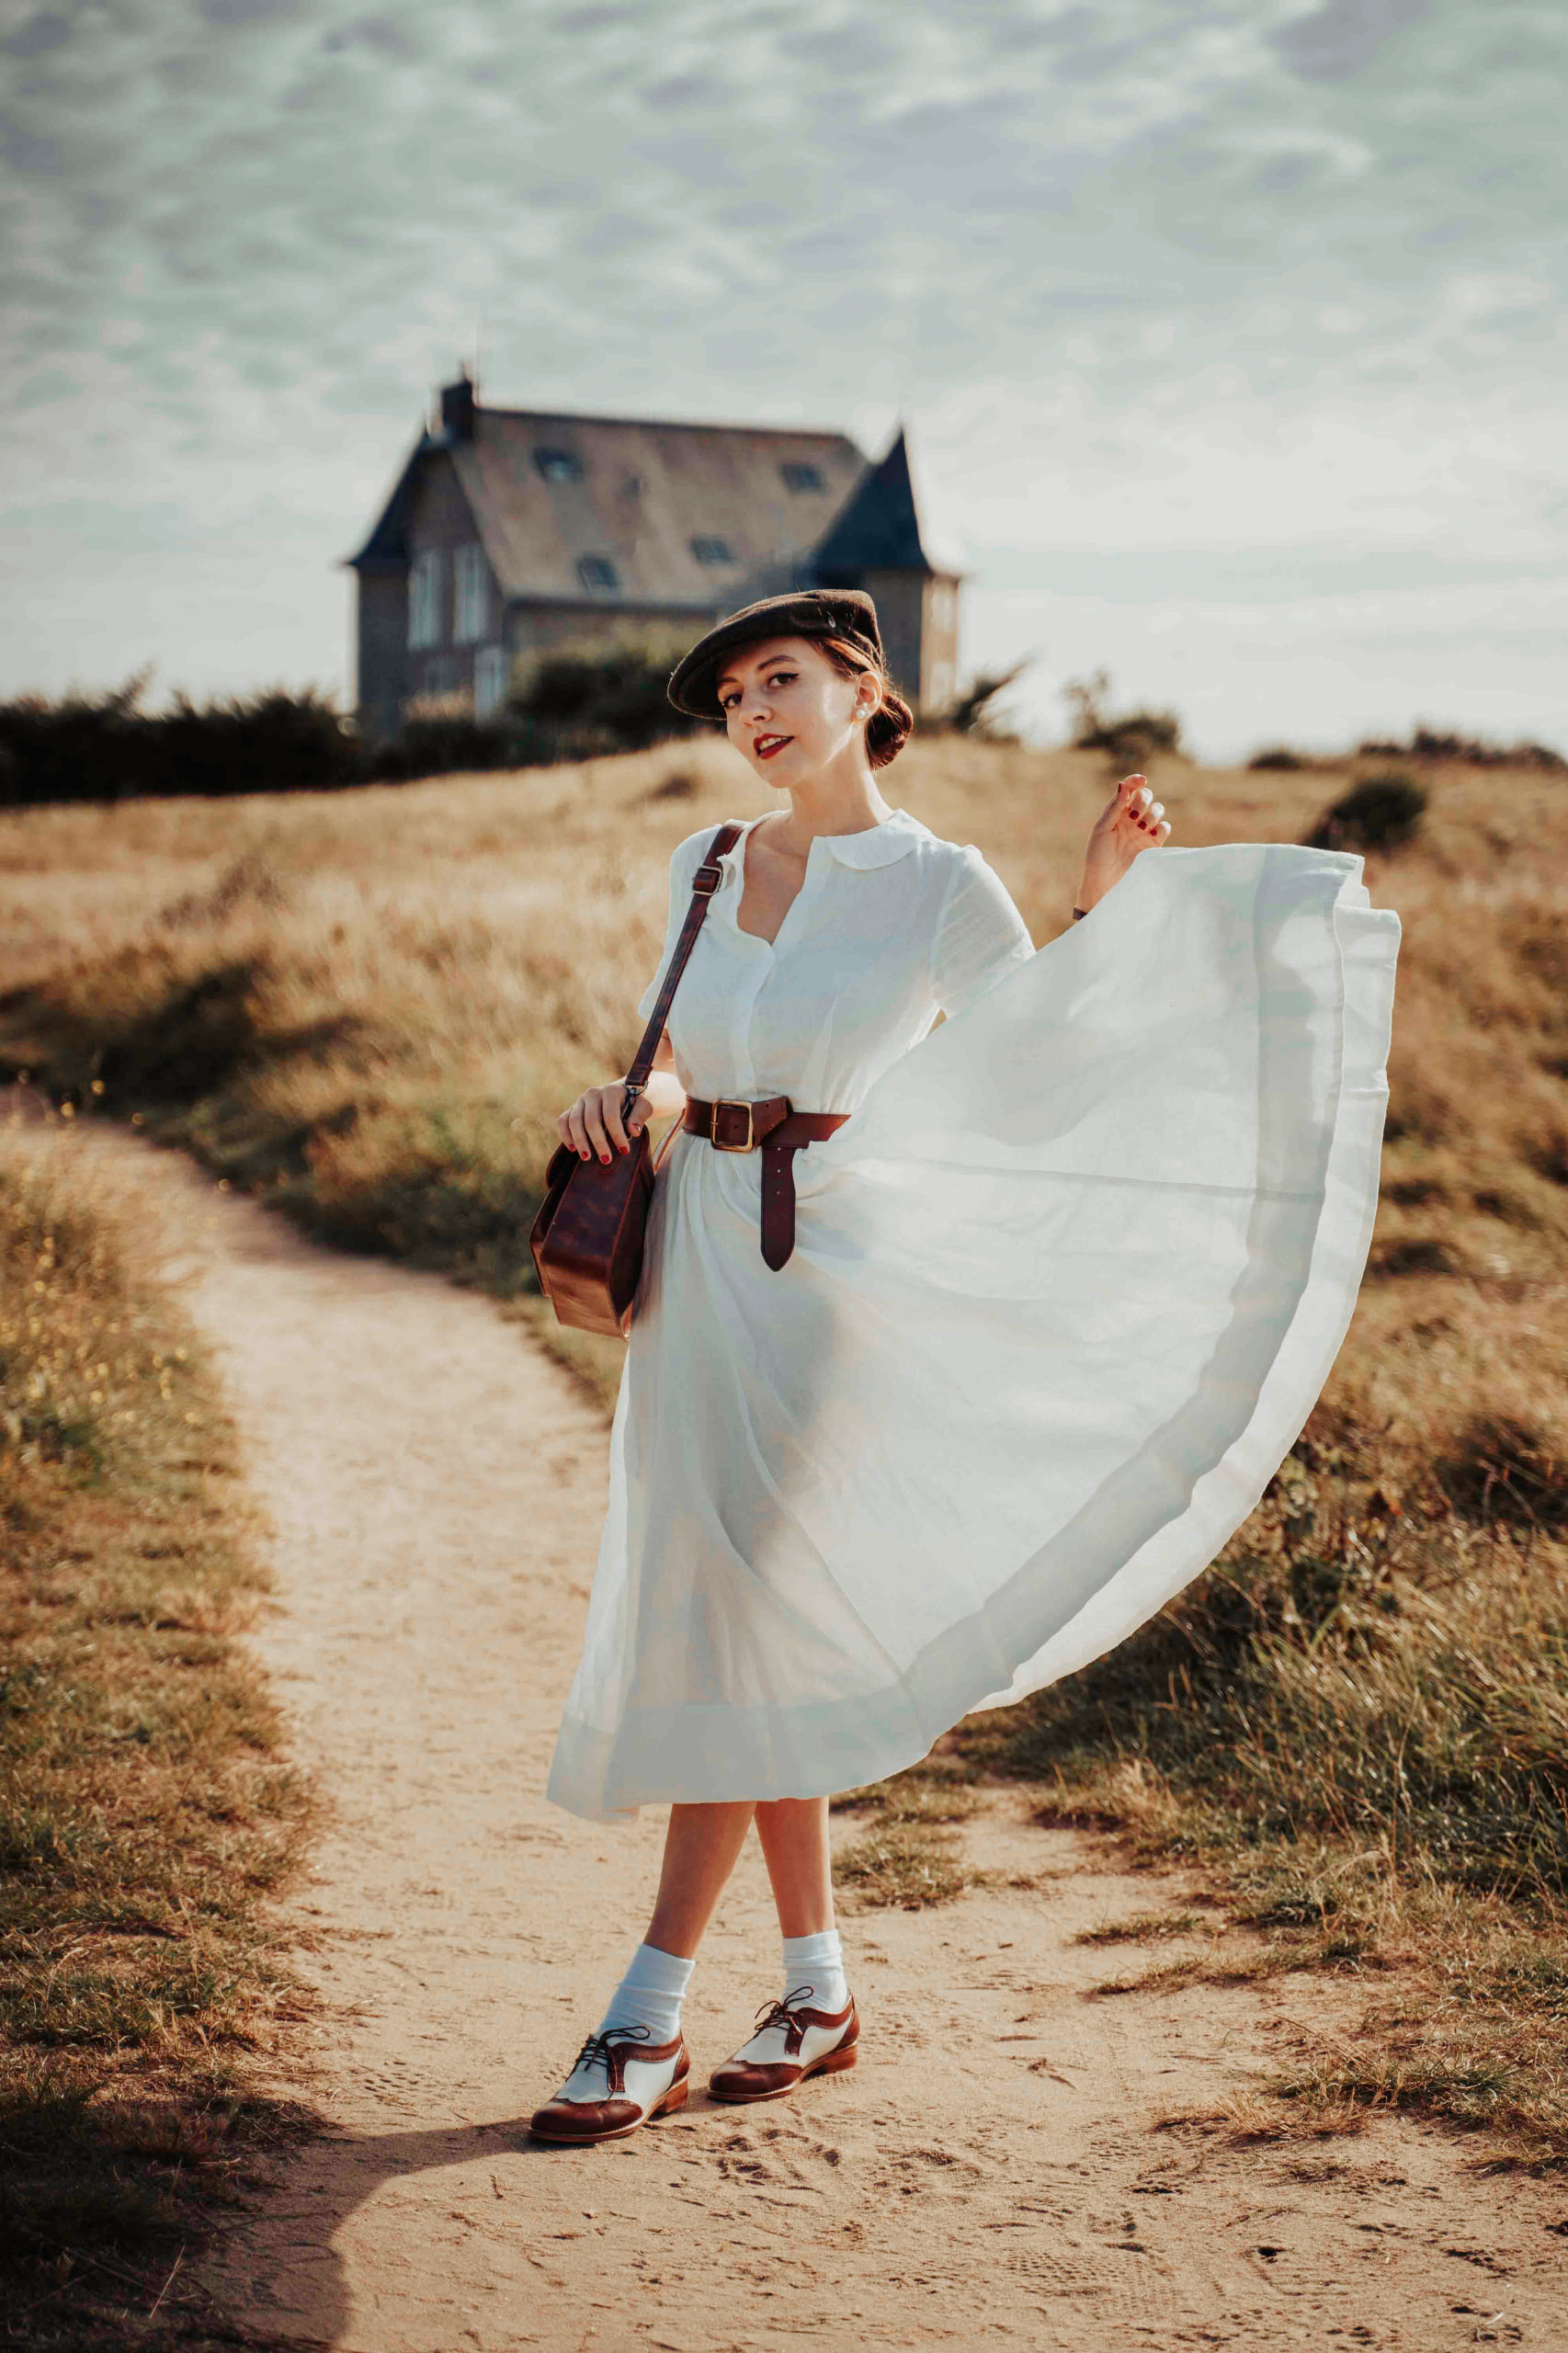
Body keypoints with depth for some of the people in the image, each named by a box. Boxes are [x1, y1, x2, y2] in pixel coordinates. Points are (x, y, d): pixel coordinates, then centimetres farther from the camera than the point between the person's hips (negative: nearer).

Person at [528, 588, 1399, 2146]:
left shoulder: (939, 888, -3)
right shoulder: (706, 873, 11)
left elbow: (1040, 1056, 3)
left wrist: (1105, 900, -6)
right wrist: (627, 1097, -5)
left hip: (844, 1279, -5)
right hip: (702, 1273, 5)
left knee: (733, 1634, -7)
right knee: (763, 1640, 9)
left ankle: (648, 2020, 1)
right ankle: (815, 1989, 22)